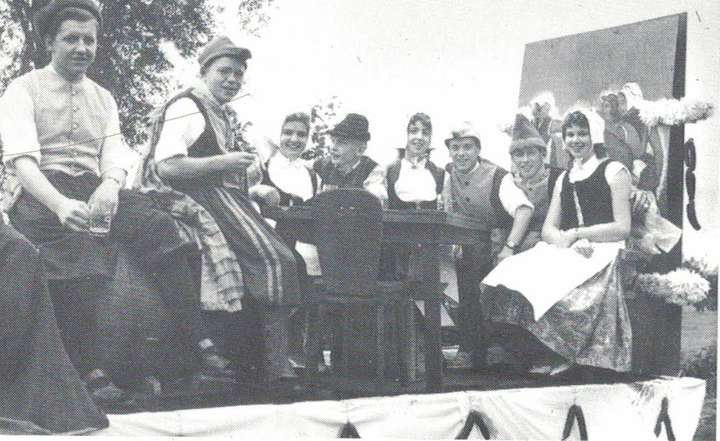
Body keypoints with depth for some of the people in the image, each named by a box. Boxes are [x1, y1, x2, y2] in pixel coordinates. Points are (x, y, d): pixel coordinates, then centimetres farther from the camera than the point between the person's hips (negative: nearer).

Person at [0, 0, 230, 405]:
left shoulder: (103, 98, 19)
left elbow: (115, 155, 8)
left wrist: (109, 185, -19)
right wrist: (60, 204, -33)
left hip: (93, 188, 5)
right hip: (39, 194, -5)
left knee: (159, 226, -21)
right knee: (70, 241, -36)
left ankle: (201, 343, -24)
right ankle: (89, 369, -35)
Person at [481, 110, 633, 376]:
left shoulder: (614, 171, 7)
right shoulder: (563, 180, 24)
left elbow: (623, 228, -3)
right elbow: (548, 230, 13)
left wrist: (576, 234, -7)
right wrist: (567, 241, -10)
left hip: (603, 252, -5)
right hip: (568, 252, 5)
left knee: (552, 289, -35)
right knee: (509, 281, -24)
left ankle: (552, 362, -20)